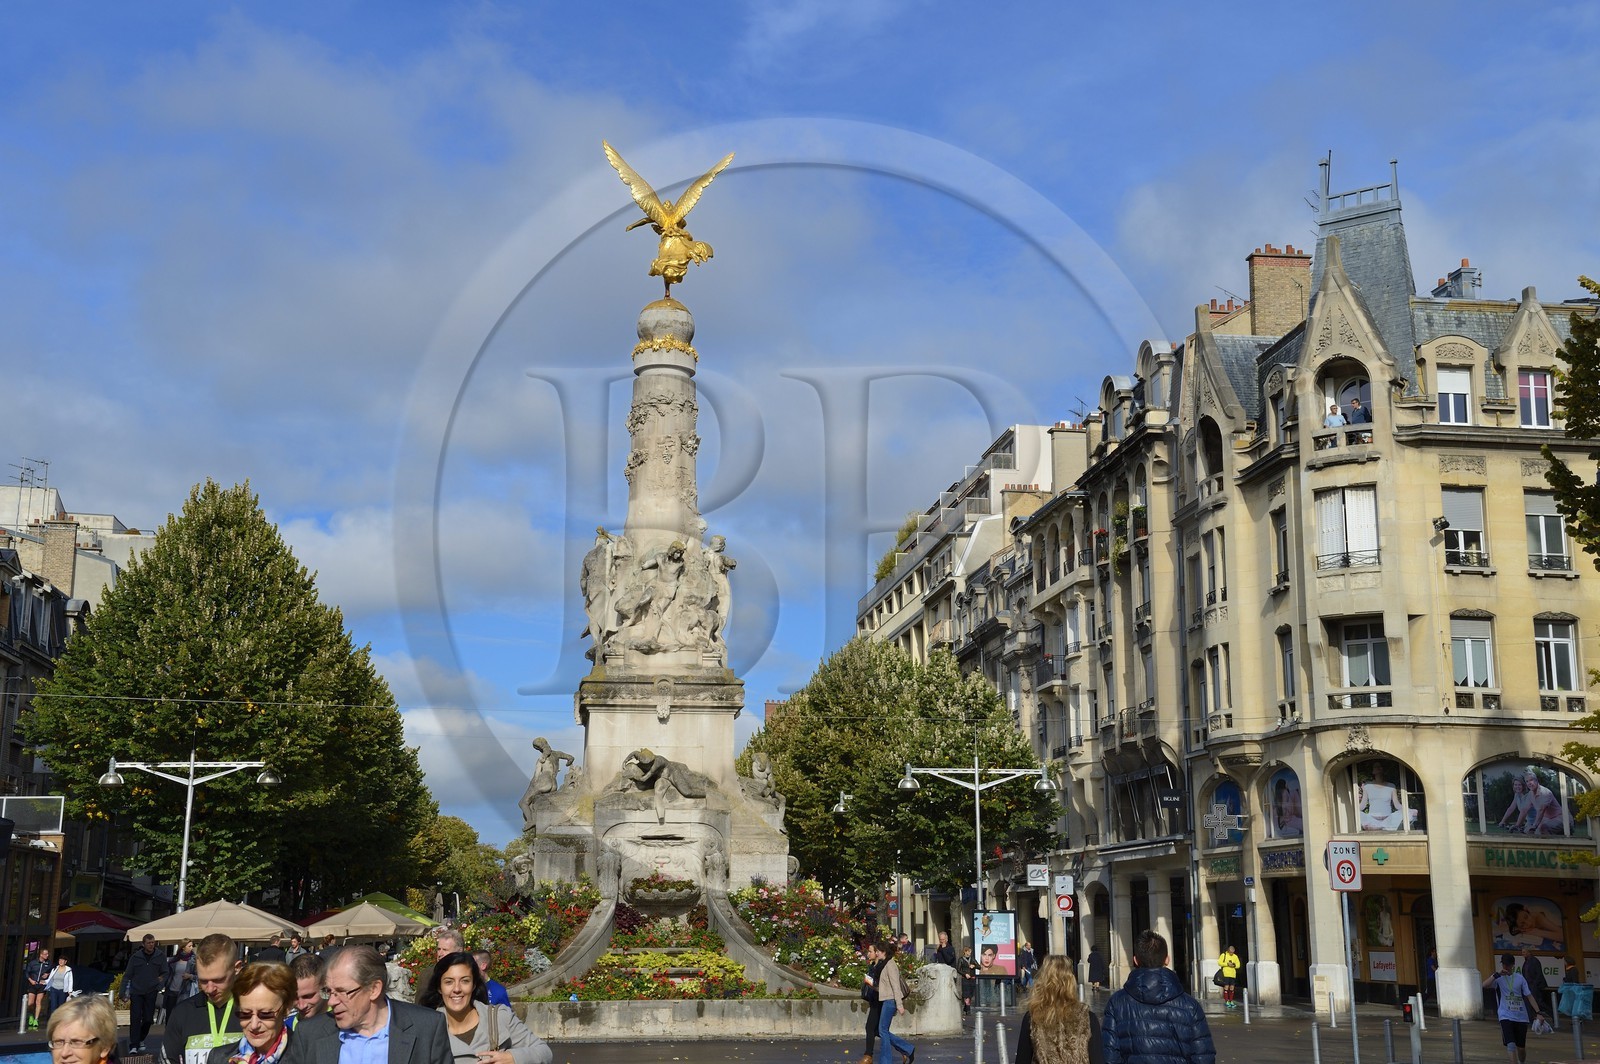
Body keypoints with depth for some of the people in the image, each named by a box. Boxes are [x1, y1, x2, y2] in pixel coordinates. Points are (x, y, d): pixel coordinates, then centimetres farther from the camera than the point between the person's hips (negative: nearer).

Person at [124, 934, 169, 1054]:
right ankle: (134, 1045, -7)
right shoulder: (135, 957, 0)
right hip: (136, 992, -1)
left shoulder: (161, 956, 2)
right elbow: (127, 975, 4)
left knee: (148, 1019, 5)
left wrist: (161, 981, -14)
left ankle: (141, 1039, 30)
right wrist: (123, 993, 0)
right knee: (135, 1019, -9)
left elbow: (165, 972, 5)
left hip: (151, 992, 1)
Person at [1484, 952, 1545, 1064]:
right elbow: (1484, 985, -19)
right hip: (1506, 1016, -3)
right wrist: (1497, 974, -24)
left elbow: (1529, 996, 5)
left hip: (1521, 1017, 3)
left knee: (1521, 1047, 10)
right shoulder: (1498, 978, -1)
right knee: (1511, 1045, -17)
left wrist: (1538, 1013, -3)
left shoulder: (1519, 978, 6)